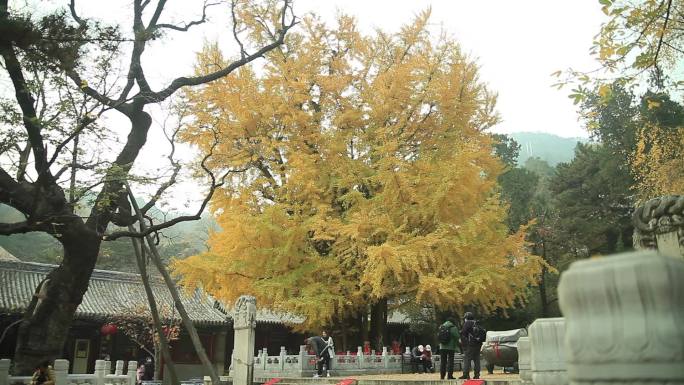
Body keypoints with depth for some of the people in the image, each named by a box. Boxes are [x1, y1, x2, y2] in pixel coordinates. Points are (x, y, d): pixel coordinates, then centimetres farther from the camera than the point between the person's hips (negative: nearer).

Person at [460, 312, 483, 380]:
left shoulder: (467, 323, -3)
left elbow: (463, 333, -5)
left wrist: (463, 341, 6)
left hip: (471, 344, -7)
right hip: (478, 344, 7)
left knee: (467, 359, -6)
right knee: (477, 359, 10)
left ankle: (466, 374, -11)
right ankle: (477, 374, 9)